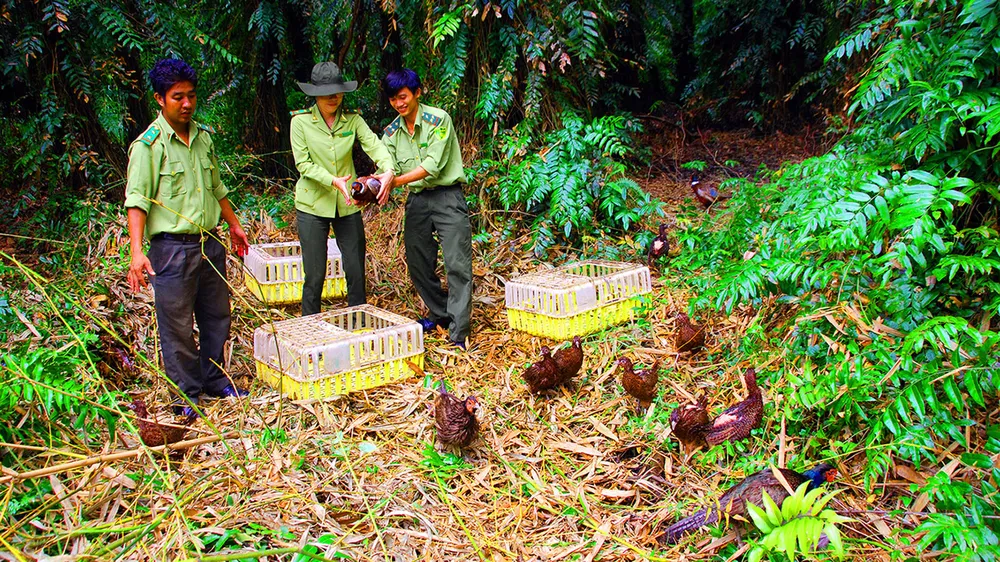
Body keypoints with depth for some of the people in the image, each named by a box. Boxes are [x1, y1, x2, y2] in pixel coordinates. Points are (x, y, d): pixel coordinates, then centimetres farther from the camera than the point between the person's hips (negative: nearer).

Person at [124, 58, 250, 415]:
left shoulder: (203, 137, 9)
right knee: (177, 326, 3)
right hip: (172, 248, -6)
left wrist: (233, 223, 27)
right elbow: (137, 200, -16)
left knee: (217, 317, 15)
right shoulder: (148, 145, -11)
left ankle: (215, 380, 32)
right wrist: (137, 252, -25)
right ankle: (186, 393, 18)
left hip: (210, 243, 7)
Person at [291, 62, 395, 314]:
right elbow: (303, 164, -9)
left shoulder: (352, 119, 2)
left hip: (348, 205, 3)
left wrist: (388, 171, -33)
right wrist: (333, 181, -25)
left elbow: (374, 145, -13)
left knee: (356, 272, 5)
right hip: (313, 205, -2)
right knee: (315, 274, 2)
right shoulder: (301, 121, -4)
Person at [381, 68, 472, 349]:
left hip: (447, 197, -6)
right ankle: (441, 313, 31)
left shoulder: (438, 119, -11)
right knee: (418, 265, 10)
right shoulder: (392, 132, 7)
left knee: (457, 264, -10)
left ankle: (459, 334, -8)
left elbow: (433, 165, -18)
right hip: (416, 200, 6)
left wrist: (396, 180, -27)